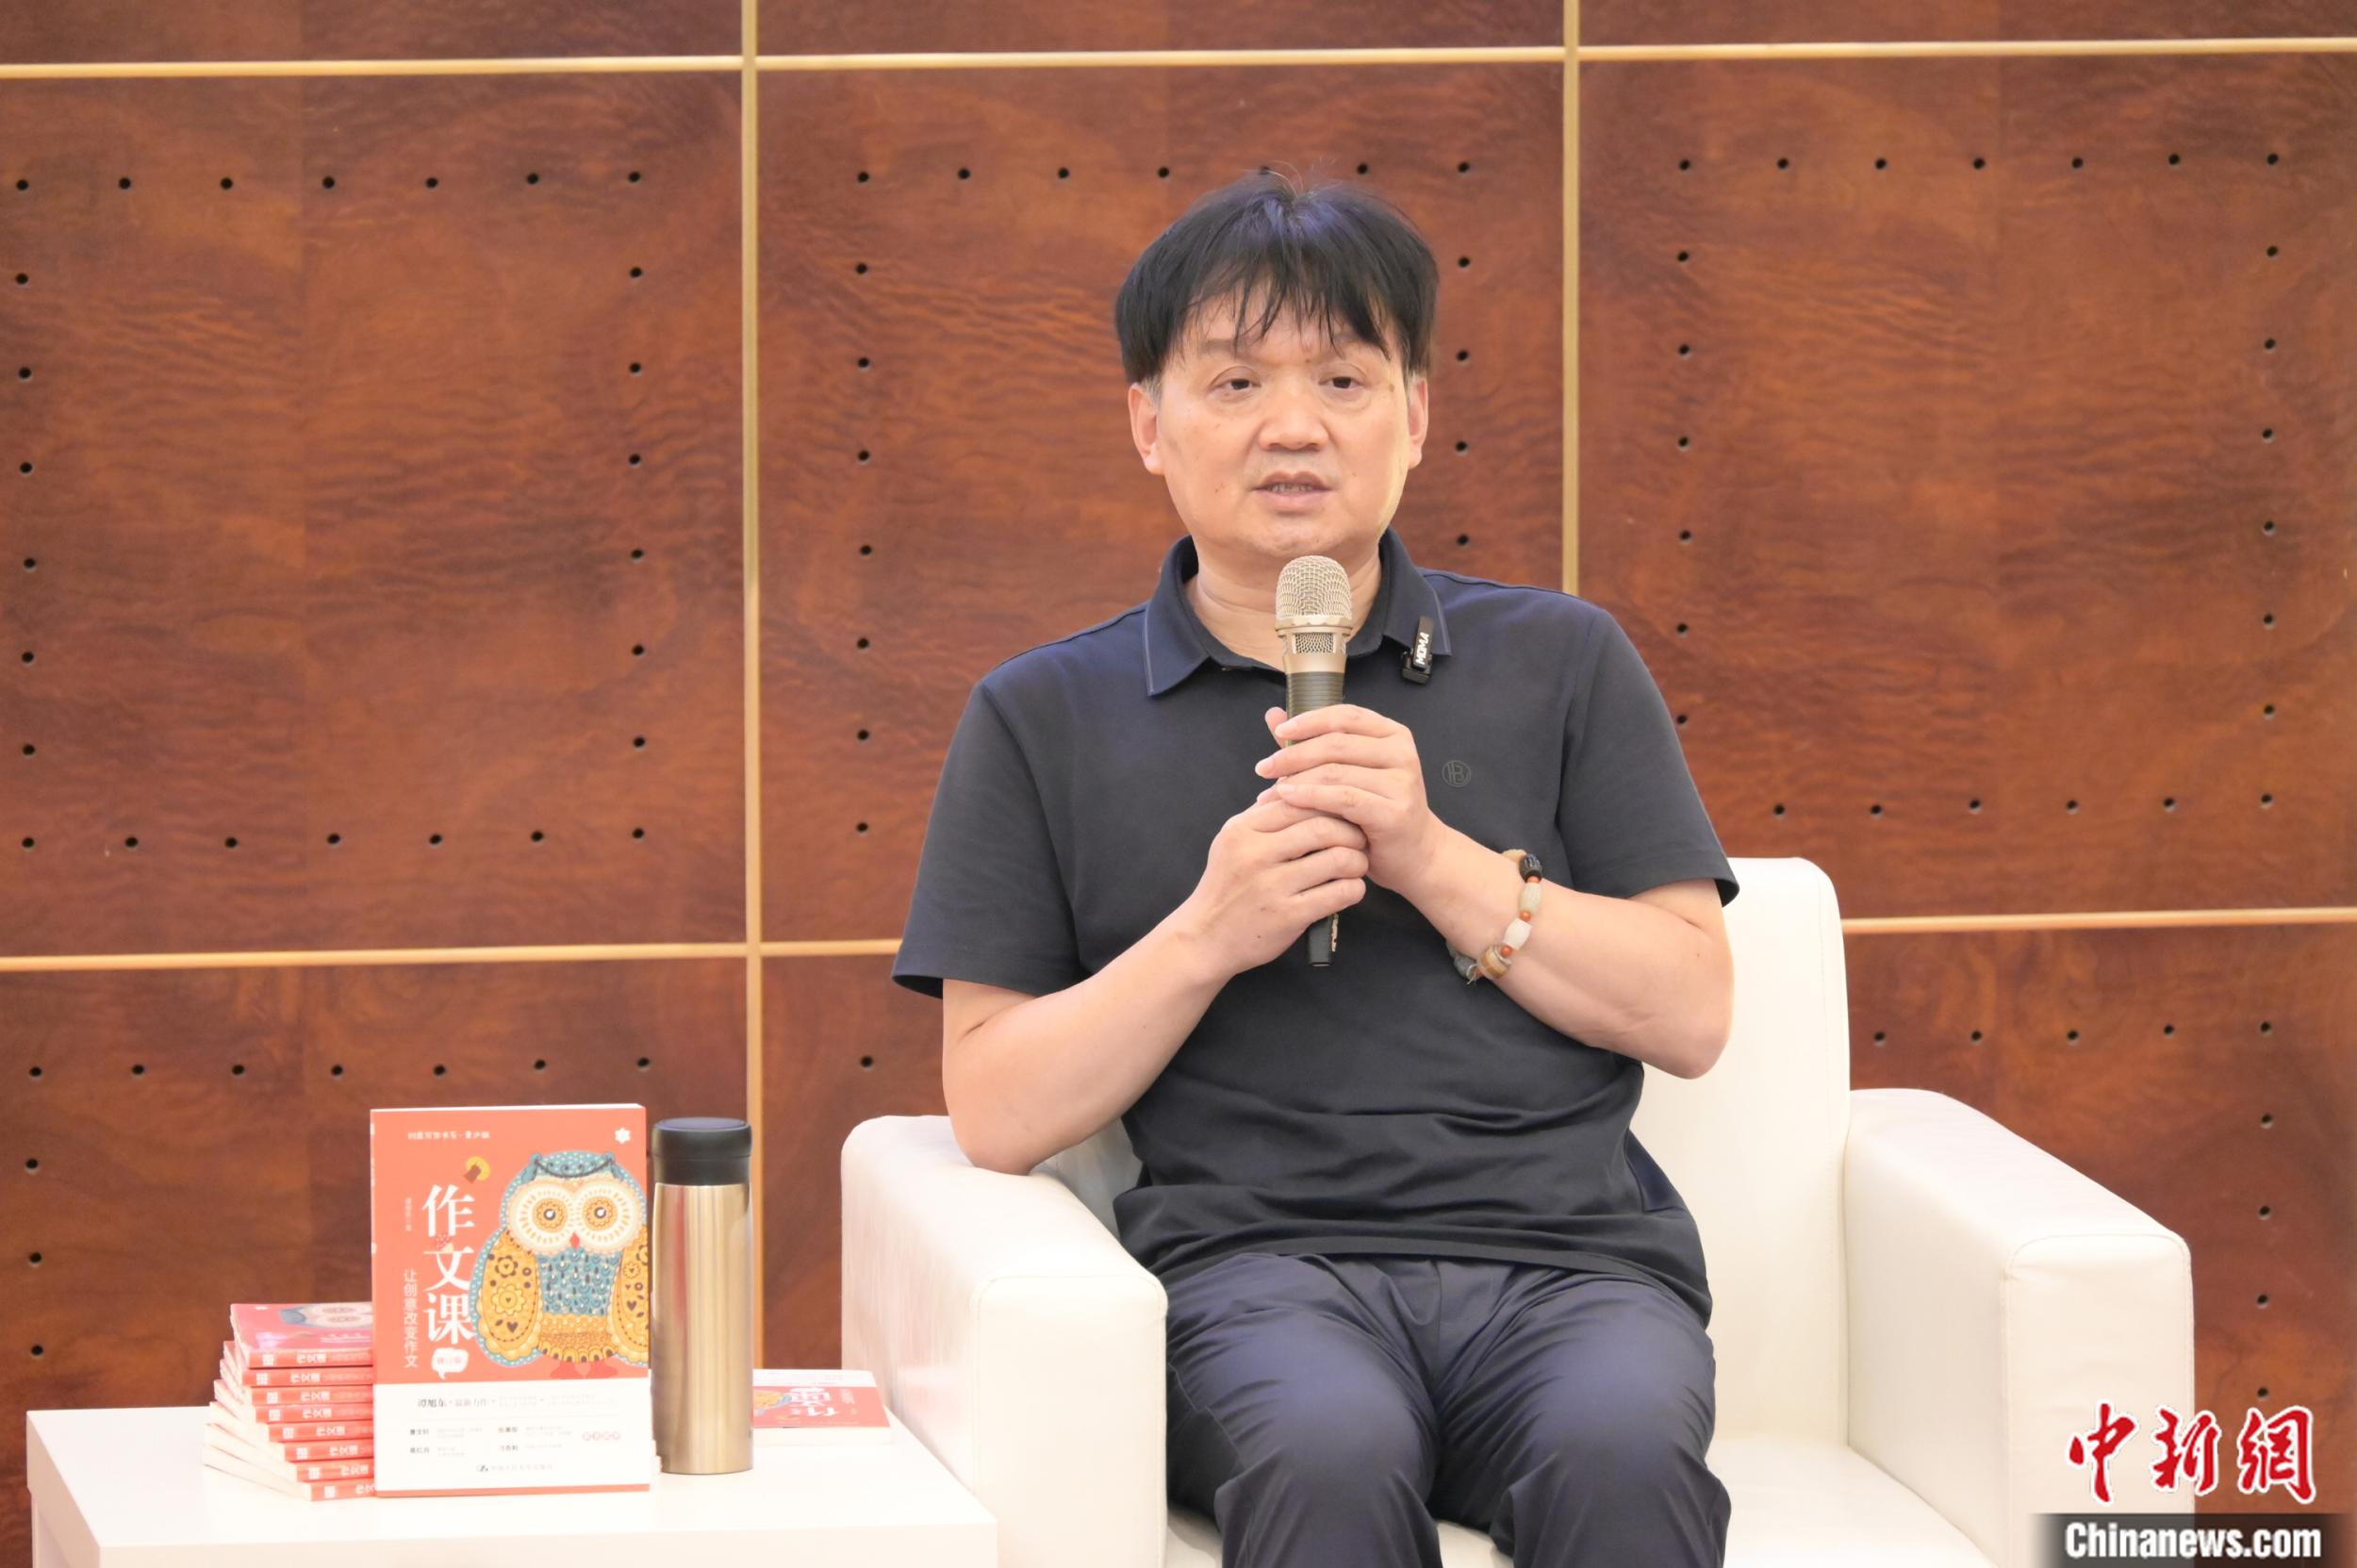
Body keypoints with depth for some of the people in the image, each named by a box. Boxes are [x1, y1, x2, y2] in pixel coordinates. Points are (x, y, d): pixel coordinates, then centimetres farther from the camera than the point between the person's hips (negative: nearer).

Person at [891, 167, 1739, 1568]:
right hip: (1259, 1259, -1)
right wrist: (1207, 936, -5)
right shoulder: (1045, 718, 16)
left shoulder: (1561, 663, 18)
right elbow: (996, 1113, 9)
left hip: (1563, 1255, 1)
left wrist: (1438, 865, -3)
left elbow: (1692, 1011, 10)